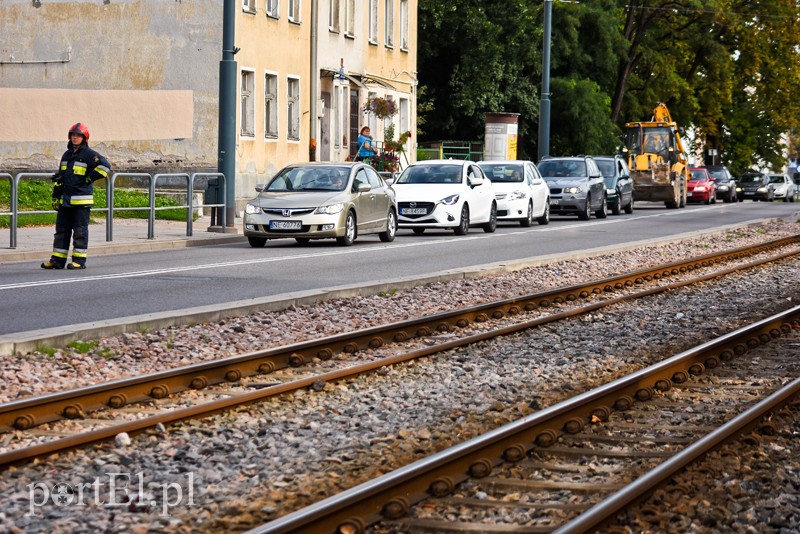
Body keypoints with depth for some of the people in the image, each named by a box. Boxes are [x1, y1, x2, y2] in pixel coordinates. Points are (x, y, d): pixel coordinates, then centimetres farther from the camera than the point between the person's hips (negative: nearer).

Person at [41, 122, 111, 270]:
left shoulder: (89, 154, -5)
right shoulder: (66, 155, 17)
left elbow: (105, 165, -17)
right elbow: (59, 178, 22)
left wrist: (90, 178, -12)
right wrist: (55, 197, 18)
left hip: (81, 200, -7)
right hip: (65, 199, 7)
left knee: (80, 230, -4)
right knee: (61, 229, 8)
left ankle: (79, 260, 0)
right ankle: (57, 260, 12)